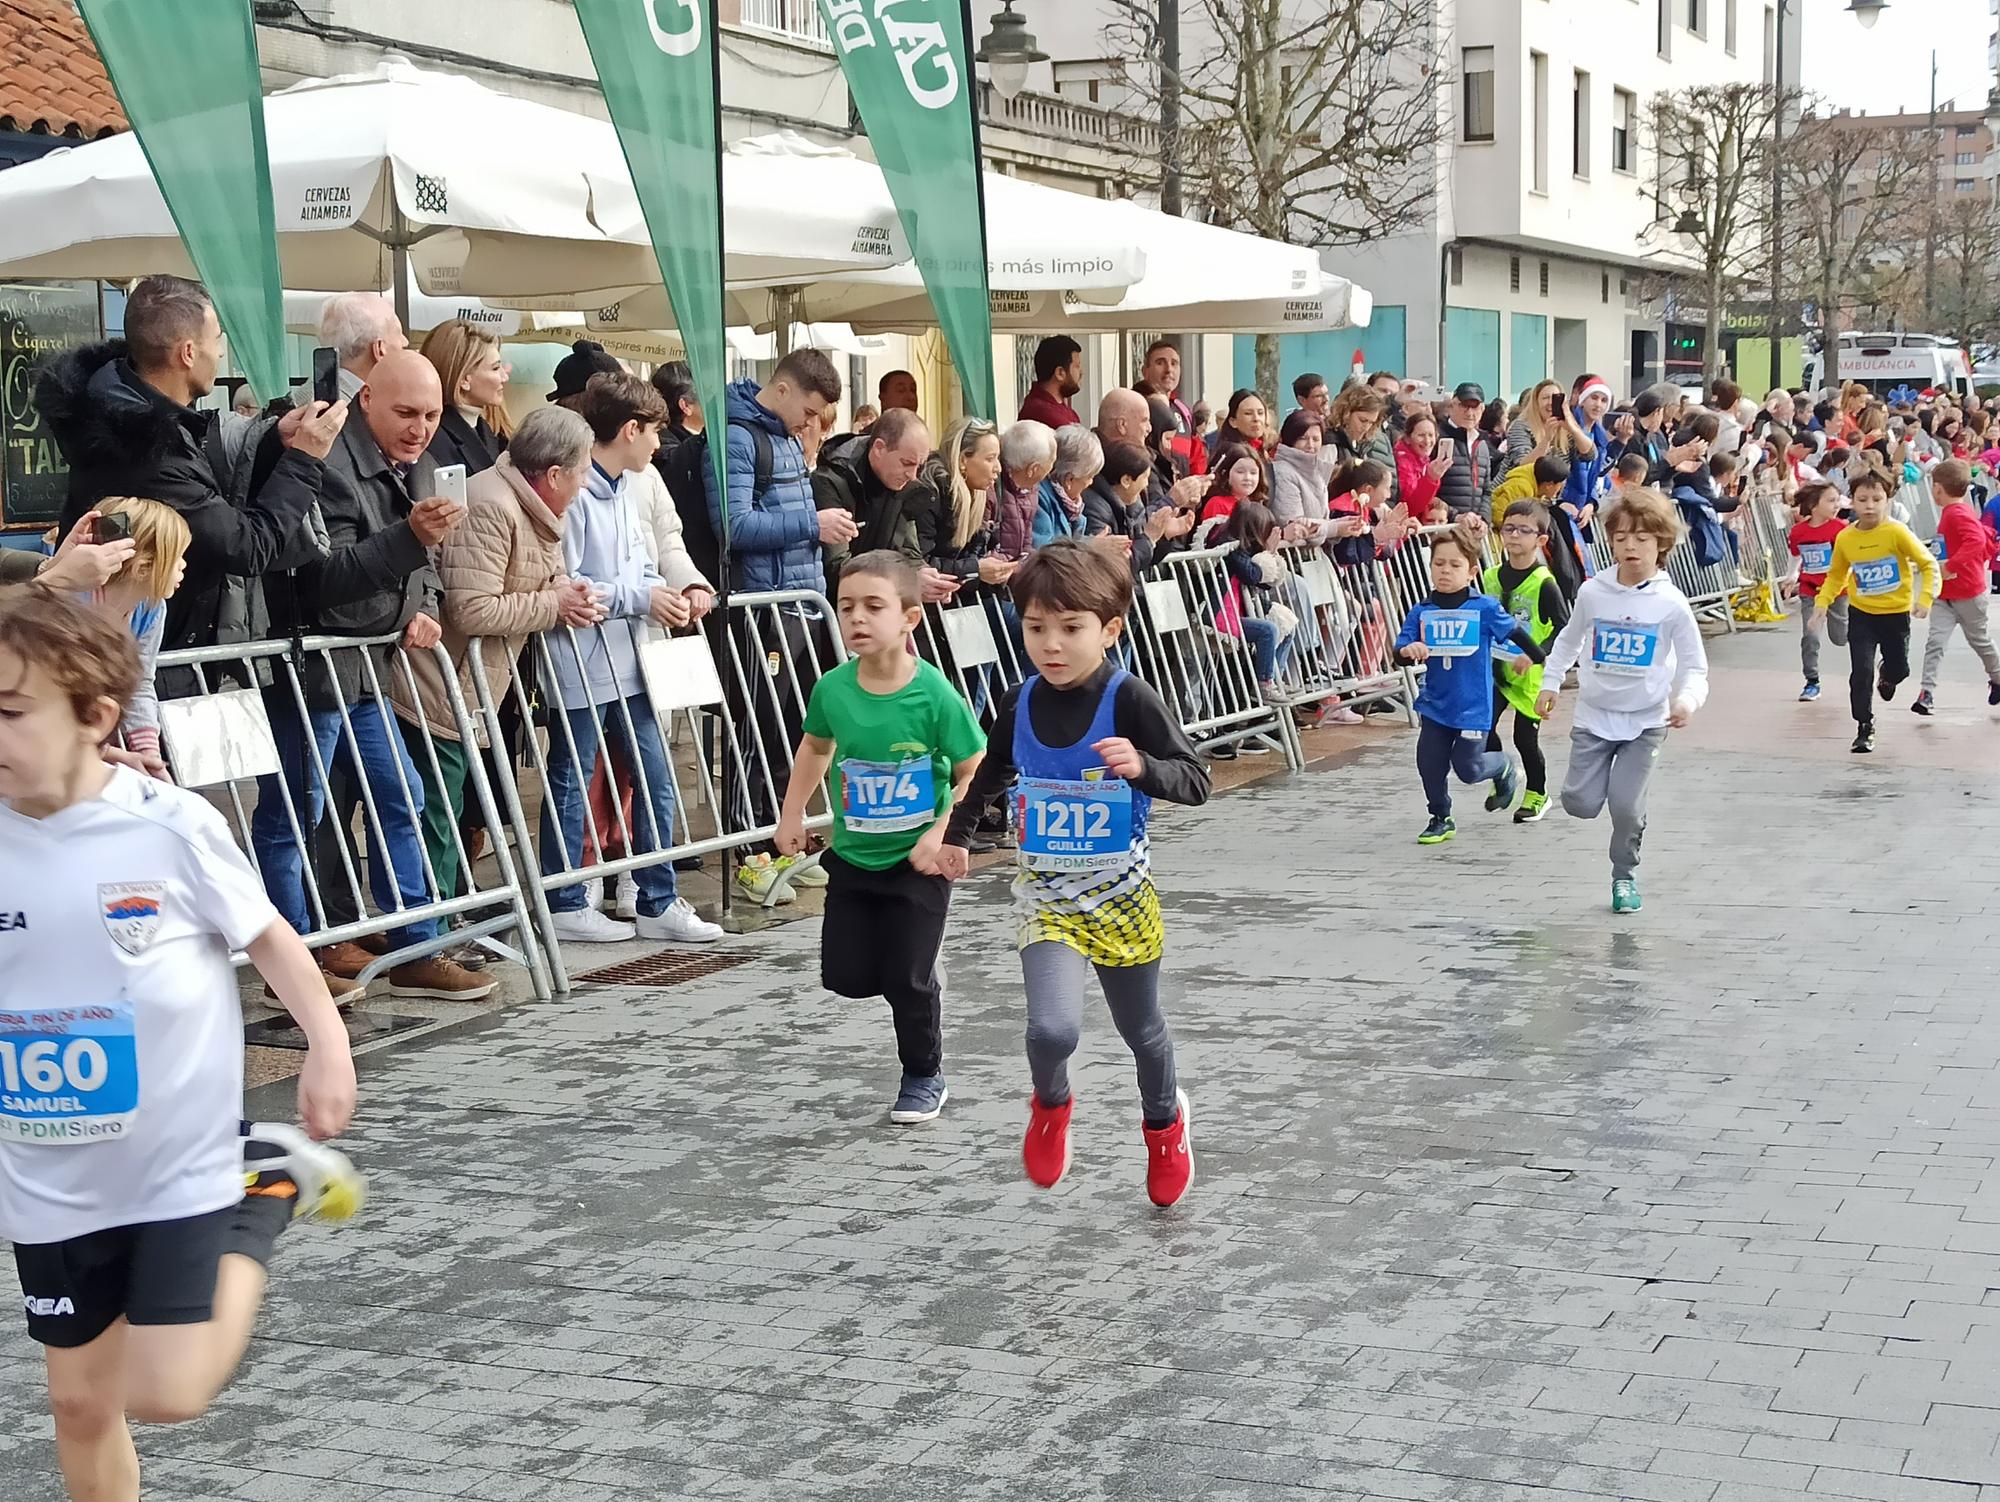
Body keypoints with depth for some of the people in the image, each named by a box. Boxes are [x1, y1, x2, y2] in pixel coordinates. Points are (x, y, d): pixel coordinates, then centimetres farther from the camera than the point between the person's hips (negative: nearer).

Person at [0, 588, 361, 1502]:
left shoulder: (170, 827, -16)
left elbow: (265, 935, -2)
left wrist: (328, 1042, -11)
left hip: (179, 1168, -4)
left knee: (168, 1395, -6)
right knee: (81, 1402, 12)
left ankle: (268, 1196, 16)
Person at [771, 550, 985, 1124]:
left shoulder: (935, 695, -21)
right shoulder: (832, 689, -9)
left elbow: (974, 772, -13)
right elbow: (816, 746, 12)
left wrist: (942, 834, -23)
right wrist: (792, 816, 9)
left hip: (918, 861, -4)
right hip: (853, 856, 4)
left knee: (908, 979, -1)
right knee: (845, 975, 6)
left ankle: (924, 1078, 23)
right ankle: (924, 979, 37)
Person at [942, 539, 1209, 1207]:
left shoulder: (1130, 701, -17)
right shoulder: (1019, 705, -4)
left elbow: (1196, 781, -20)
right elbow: (991, 774, 17)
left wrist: (1143, 767, -37)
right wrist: (955, 834, 19)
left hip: (1122, 898, -1)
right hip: (1046, 898, 1)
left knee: (1141, 1030, 19)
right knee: (1053, 1030, -21)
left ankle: (1163, 1119, 51)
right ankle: (1050, 1104, 15)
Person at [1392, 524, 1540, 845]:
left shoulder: (1485, 608, -9)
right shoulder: (1421, 611, -2)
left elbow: (1516, 632, 2)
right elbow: (1400, 650, -6)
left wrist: (1543, 661, 11)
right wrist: (1408, 650, -29)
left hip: (1473, 705, -3)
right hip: (1434, 702, 3)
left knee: (1468, 768, -2)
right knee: (1430, 762, 1)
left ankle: (1506, 768, 31)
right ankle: (1440, 819, 22)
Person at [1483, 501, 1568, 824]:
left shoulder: (1544, 583, -13)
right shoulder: (1491, 577, 4)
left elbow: (1563, 628, -14)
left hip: (1530, 675, -4)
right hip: (1495, 668, 4)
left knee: (1525, 737, 4)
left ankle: (1537, 794, 26)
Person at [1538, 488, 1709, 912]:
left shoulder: (1671, 603, -11)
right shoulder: (1592, 593, -5)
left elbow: (1694, 666, -5)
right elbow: (1568, 639, 13)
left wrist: (1687, 699, -24)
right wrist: (1550, 682, 7)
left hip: (1646, 721, -2)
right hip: (1594, 715, 2)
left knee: (1626, 804, -8)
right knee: (1582, 804, -6)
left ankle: (1625, 875, 18)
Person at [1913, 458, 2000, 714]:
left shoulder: (1958, 514, -21)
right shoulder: (1951, 513, 8)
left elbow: (1977, 541, -36)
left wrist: (1952, 565, -36)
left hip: (1968, 592, -8)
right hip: (1945, 594, 8)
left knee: (1979, 639, 13)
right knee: (1935, 641, -6)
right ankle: (1927, 693, -12)